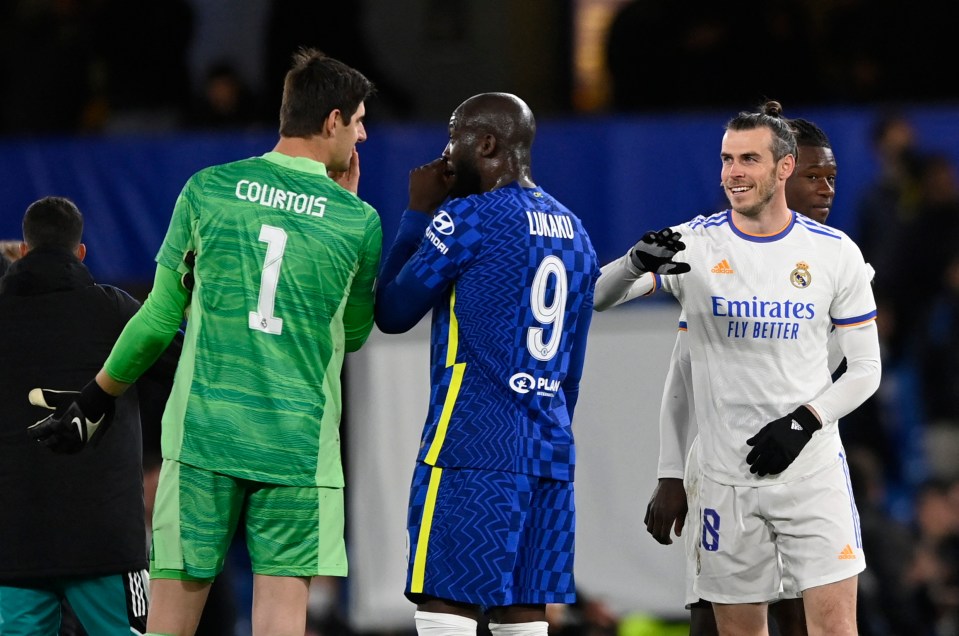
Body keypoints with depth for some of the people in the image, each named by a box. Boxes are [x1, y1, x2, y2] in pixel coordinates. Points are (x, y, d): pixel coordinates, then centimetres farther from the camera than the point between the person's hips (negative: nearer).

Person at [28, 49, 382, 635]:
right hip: (299, 445, -1)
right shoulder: (358, 221, 0)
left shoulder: (208, 190, 1)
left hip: (203, 432, 1)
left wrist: (97, 399, 19)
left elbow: (162, 314, 6)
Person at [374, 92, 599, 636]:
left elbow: (391, 314, 3)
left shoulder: (466, 219, -7)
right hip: (549, 451, 8)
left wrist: (417, 214, 10)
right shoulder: (575, 234, 17)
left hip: (470, 450, -8)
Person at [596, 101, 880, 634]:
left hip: (813, 468, 0)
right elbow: (598, 295, -11)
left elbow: (866, 369, 6)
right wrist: (638, 262, -33)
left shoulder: (835, 252, 1)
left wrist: (804, 421, -11)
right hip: (726, 478, 0)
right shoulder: (692, 244, -1)